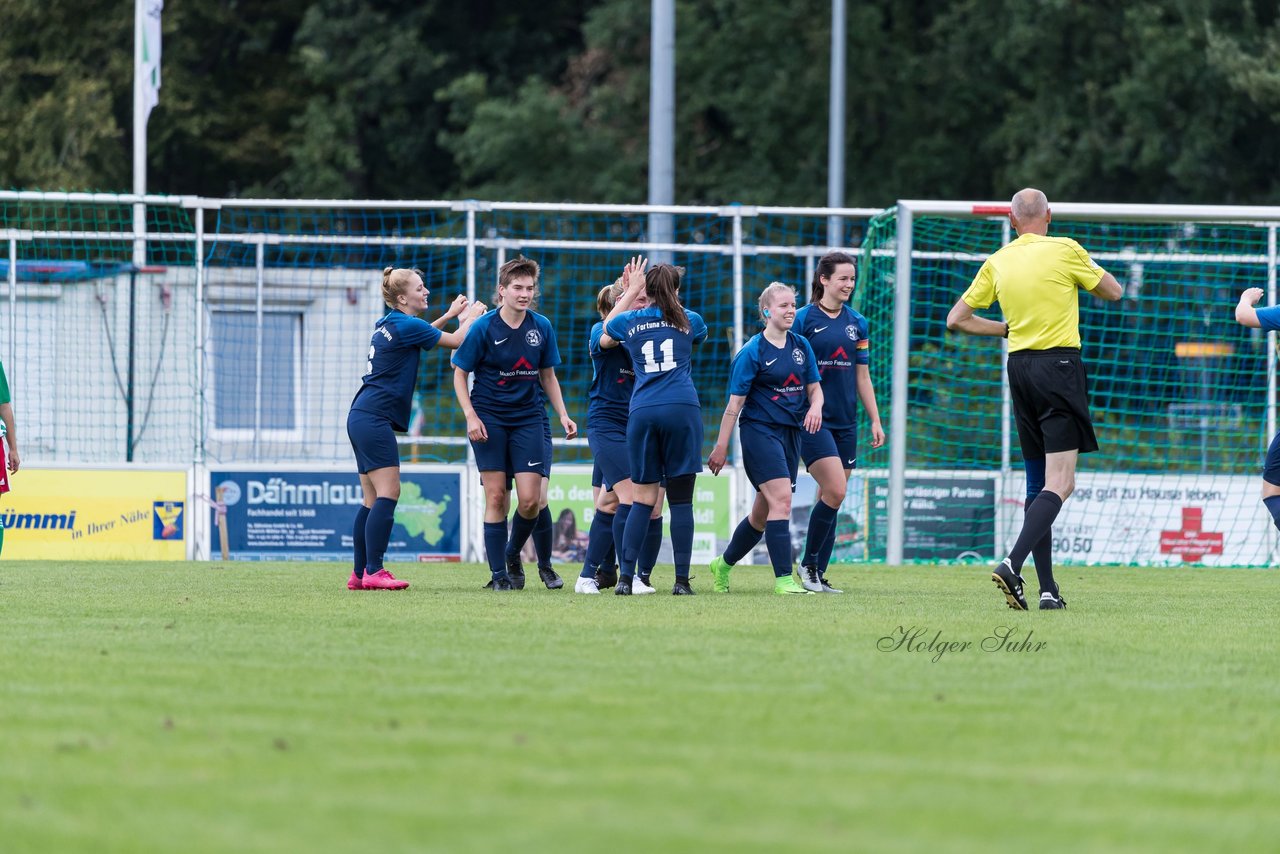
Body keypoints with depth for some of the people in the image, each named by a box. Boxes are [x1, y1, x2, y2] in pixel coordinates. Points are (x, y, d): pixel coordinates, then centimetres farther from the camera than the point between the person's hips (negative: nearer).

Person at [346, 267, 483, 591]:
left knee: (373, 500, 8)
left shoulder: (390, 324, 15)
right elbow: (456, 341, -1)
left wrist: (449, 315, 36)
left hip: (361, 417, 10)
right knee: (387, 495, -14)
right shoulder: (404, 325, -11)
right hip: (374, 419, -10)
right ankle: (374, 572, -19)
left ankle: (359, 574, 7)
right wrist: (470, 317, 17)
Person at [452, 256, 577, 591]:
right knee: (496, 496, -5)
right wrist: (471, 416, -12)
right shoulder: (484, 328, -8)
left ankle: (513, 554, 20)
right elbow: (459, 374, -2)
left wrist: (563, 414, 5)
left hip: (529, 418, 2)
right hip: (490, 419, -2)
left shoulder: (541, 327, 2)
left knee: (531, 500, -7)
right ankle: (498, 573, 4)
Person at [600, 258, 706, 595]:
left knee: (642, 499, 6)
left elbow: (605, 333, 36)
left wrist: (631, 292, 42)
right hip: (683, 409, -1)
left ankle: (625, 576, -3)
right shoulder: (690, 321, 11)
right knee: (681, 498, 0)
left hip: (642, 412, 1)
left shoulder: (629, 321, 11)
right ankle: (682, 580, -2)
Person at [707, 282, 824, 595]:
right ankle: (783, 579, -20)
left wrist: (815, 407, -8)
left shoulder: (801, 346, 10)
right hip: (759, 429, -7)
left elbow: (814, 387, 16)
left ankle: (723, 564, 31)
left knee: (763, 511, 12)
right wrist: (721, 446, -8)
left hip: (791, 433, 7)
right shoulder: (752, 352, -8)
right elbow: (735, 402, -7)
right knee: (781, 499, -19)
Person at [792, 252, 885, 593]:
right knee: (835, 491, -17)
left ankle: (817, 576, 10)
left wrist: (875, 420, 13)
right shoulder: (804, 319, -5)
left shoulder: (856, 322, 11)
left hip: (845, 421, 6)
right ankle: (808, 563, -1)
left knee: (830, 497, 5)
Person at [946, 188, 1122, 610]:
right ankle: (1012, 564, -27)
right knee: (1060, 483, -9)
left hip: (1019, 368, 5)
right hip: (1060, 365, -5)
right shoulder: (1065, 250, -5)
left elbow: (956, 319, 11)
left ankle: (1048, 589, 7)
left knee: (1038, 483, 11)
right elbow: (1114, 292, 8)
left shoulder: (997, 262, 7)